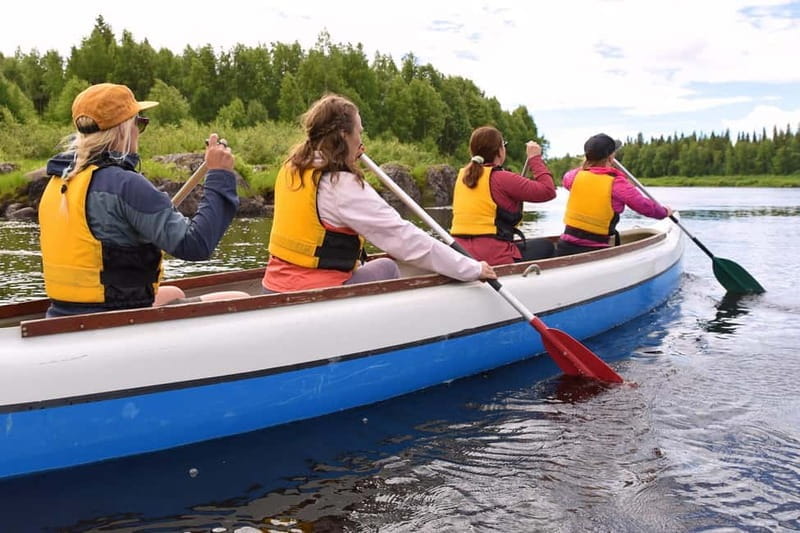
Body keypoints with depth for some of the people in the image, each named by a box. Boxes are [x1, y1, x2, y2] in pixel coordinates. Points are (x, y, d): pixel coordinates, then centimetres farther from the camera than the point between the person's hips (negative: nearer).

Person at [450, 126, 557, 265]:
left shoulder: (462, 176, 9)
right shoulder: (502, 178, -12)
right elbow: (548, 191, -9)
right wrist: (535, 158, 2)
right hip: (492, 258, -8)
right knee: (546, 246, 16)